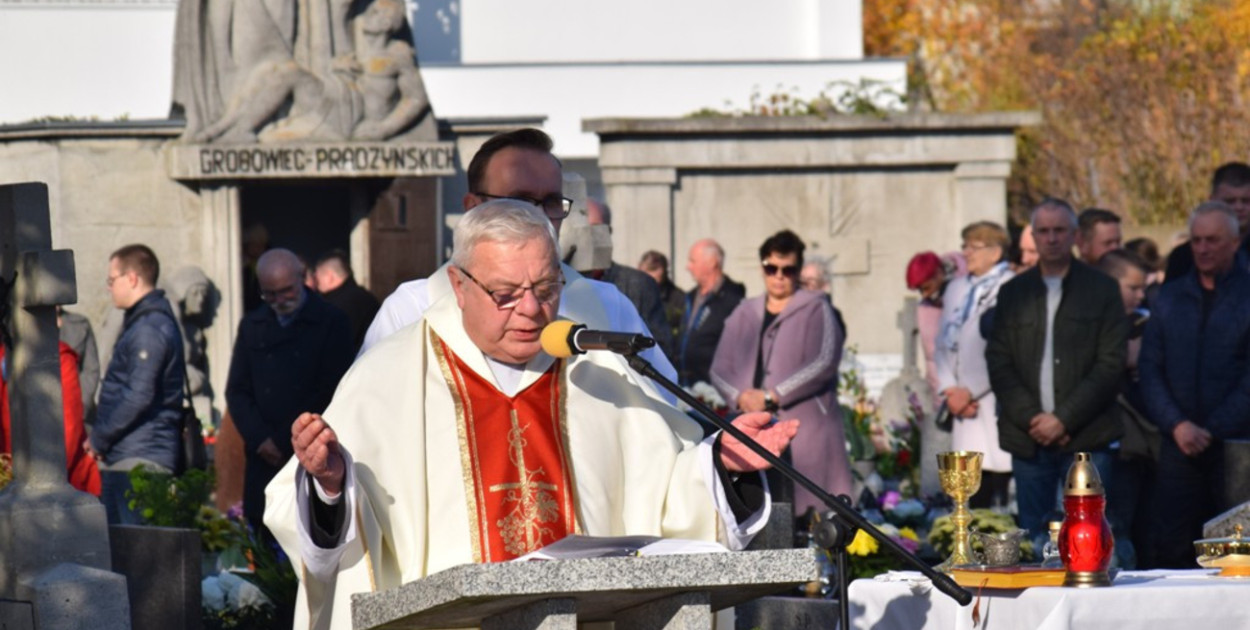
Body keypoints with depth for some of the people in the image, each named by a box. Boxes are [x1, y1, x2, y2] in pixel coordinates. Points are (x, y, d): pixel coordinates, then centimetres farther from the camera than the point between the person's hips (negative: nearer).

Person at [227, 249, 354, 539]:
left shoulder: (331, 323, 3)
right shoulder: (252, 326, 15)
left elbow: (330, 394, -3)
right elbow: (237, 392, 12)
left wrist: (284, 441, -6)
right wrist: (259, 439, -5)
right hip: (264, 460, 3)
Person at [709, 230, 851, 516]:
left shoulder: (815, 310, 6)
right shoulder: (744, 314, 19)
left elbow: (824, 363, -7)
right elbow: (719, 369, 14)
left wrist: (771, 396, -11)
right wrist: (741, 396, -7)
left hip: (805, 428, -4)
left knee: (805, 509, -12)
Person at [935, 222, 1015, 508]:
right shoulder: (956, 288, 19)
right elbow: (943, 345, 19)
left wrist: (969, 391, -10)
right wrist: (949, 390, 4)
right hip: (965, 409, 6)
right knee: (974, 496, 4)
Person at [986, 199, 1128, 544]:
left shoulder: (1103, 290, 5)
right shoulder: (1013, 292, 14)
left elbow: (1111, 364, -2)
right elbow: (998, 362, 8)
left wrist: (1064, 419, -10)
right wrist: (1031, 419, -6)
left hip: (1086, 439, -2)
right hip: (1029, 441, 2)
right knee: (1033, 543, 1)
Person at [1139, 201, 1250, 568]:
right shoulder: (1170, 297, 14)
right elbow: (1150, 368, 10)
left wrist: (1212, 429, -11)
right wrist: (1177, 425, -5)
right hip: (1180, 445, 3)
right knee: (1170, 547, -3)